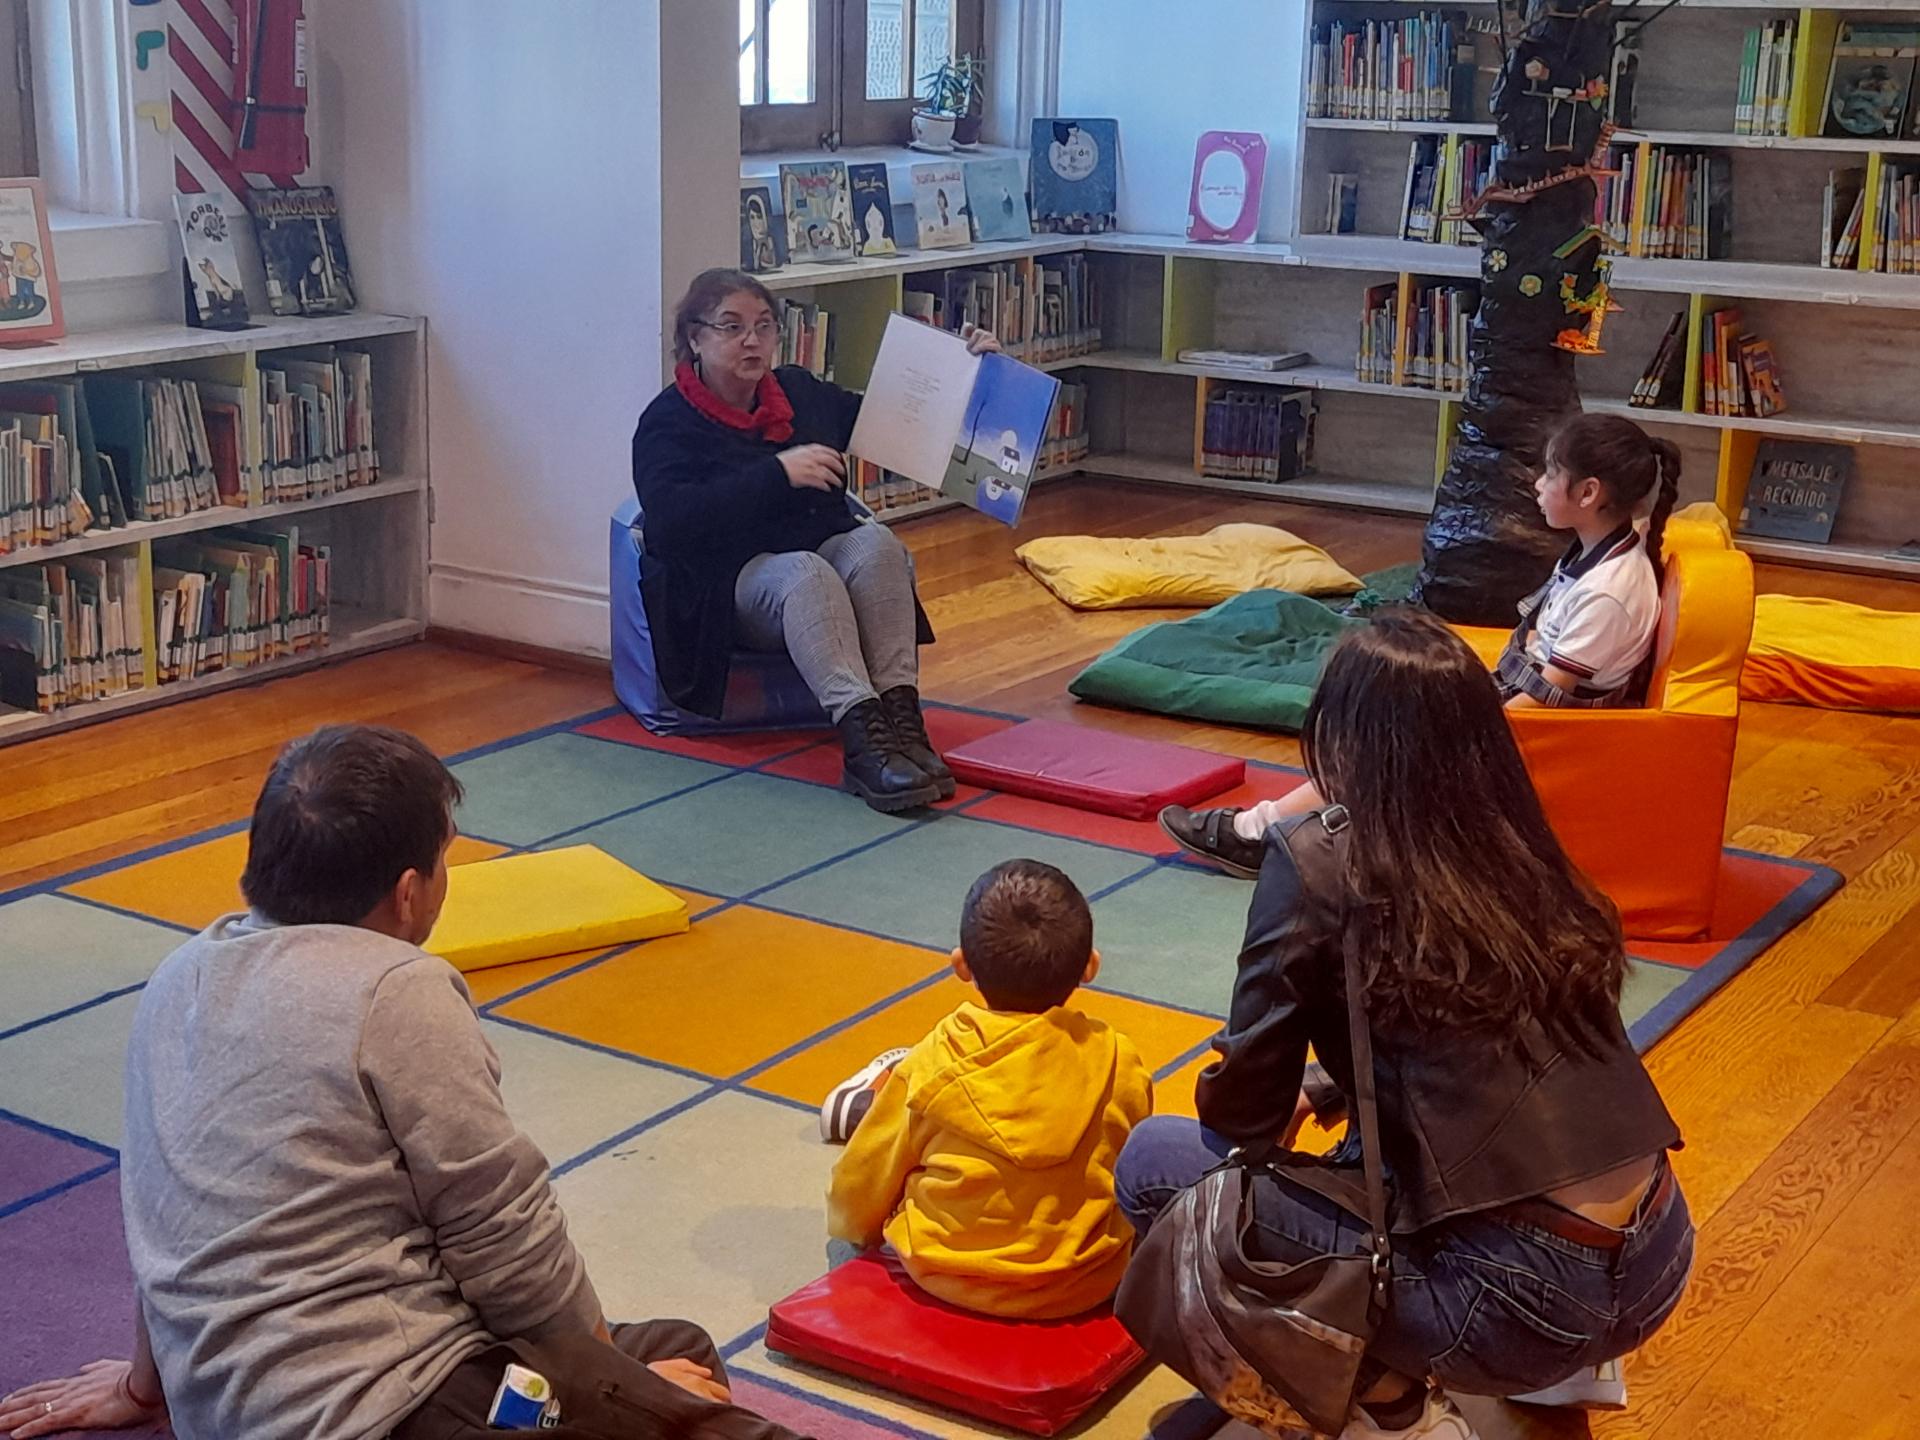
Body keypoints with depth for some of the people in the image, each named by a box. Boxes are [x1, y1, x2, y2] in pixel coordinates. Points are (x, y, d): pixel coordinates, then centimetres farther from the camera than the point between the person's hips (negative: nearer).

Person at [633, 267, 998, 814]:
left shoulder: (800, 392, 14)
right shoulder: (668, 422, -3)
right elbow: (670, 522, -21)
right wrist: (778, 473, -24)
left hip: (826, 553, 5)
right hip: (734, 581, -5)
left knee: (875, 542, -27)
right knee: (803, 574, -35)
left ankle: (900, 711, -39)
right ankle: (862, 734, -51)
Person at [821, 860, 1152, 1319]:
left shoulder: (932, 1067, -17)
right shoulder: (1118, 1062, -15)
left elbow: (865, 1182, -2)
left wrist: (855, 1226, 22)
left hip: (946, 1277, 0)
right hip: (1085, 1286, 1)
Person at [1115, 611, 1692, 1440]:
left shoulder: (1317, 862, -10)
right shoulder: (1520, 853, 9)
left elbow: (1243, 1113, -3)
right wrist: (1334, 1095, 30)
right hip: (1657, 1262, 7)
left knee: (1155, 1164, 3)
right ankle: (1566, 1359, 24)